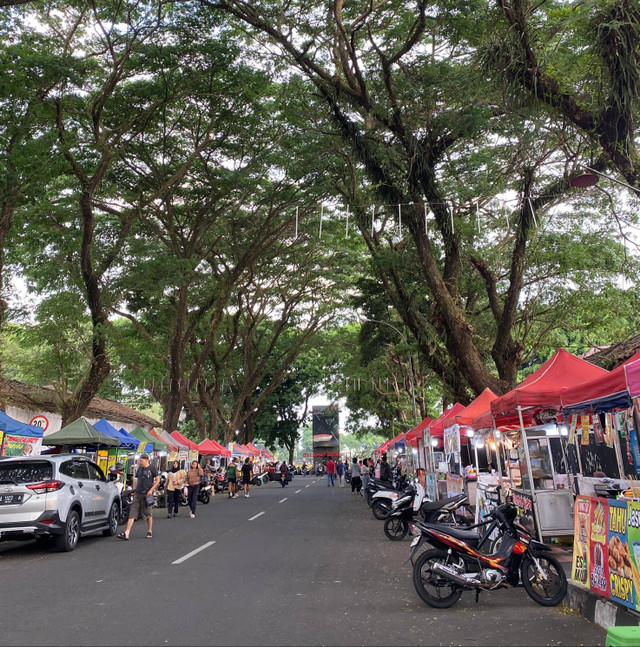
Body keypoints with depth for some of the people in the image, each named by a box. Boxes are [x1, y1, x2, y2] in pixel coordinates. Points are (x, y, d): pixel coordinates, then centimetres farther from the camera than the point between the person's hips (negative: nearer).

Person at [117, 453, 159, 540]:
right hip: (137, 494, 4)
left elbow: (157, 480, -3)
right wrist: (136, 489, 11)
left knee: (148, 514, 5)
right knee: (132, 513, -4)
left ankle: (150, 532, 23)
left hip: (147, 494, -4)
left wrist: (151, 490, -11)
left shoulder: (152, 468, -4)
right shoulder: (139, 469, 11)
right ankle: (126, 534, -7)